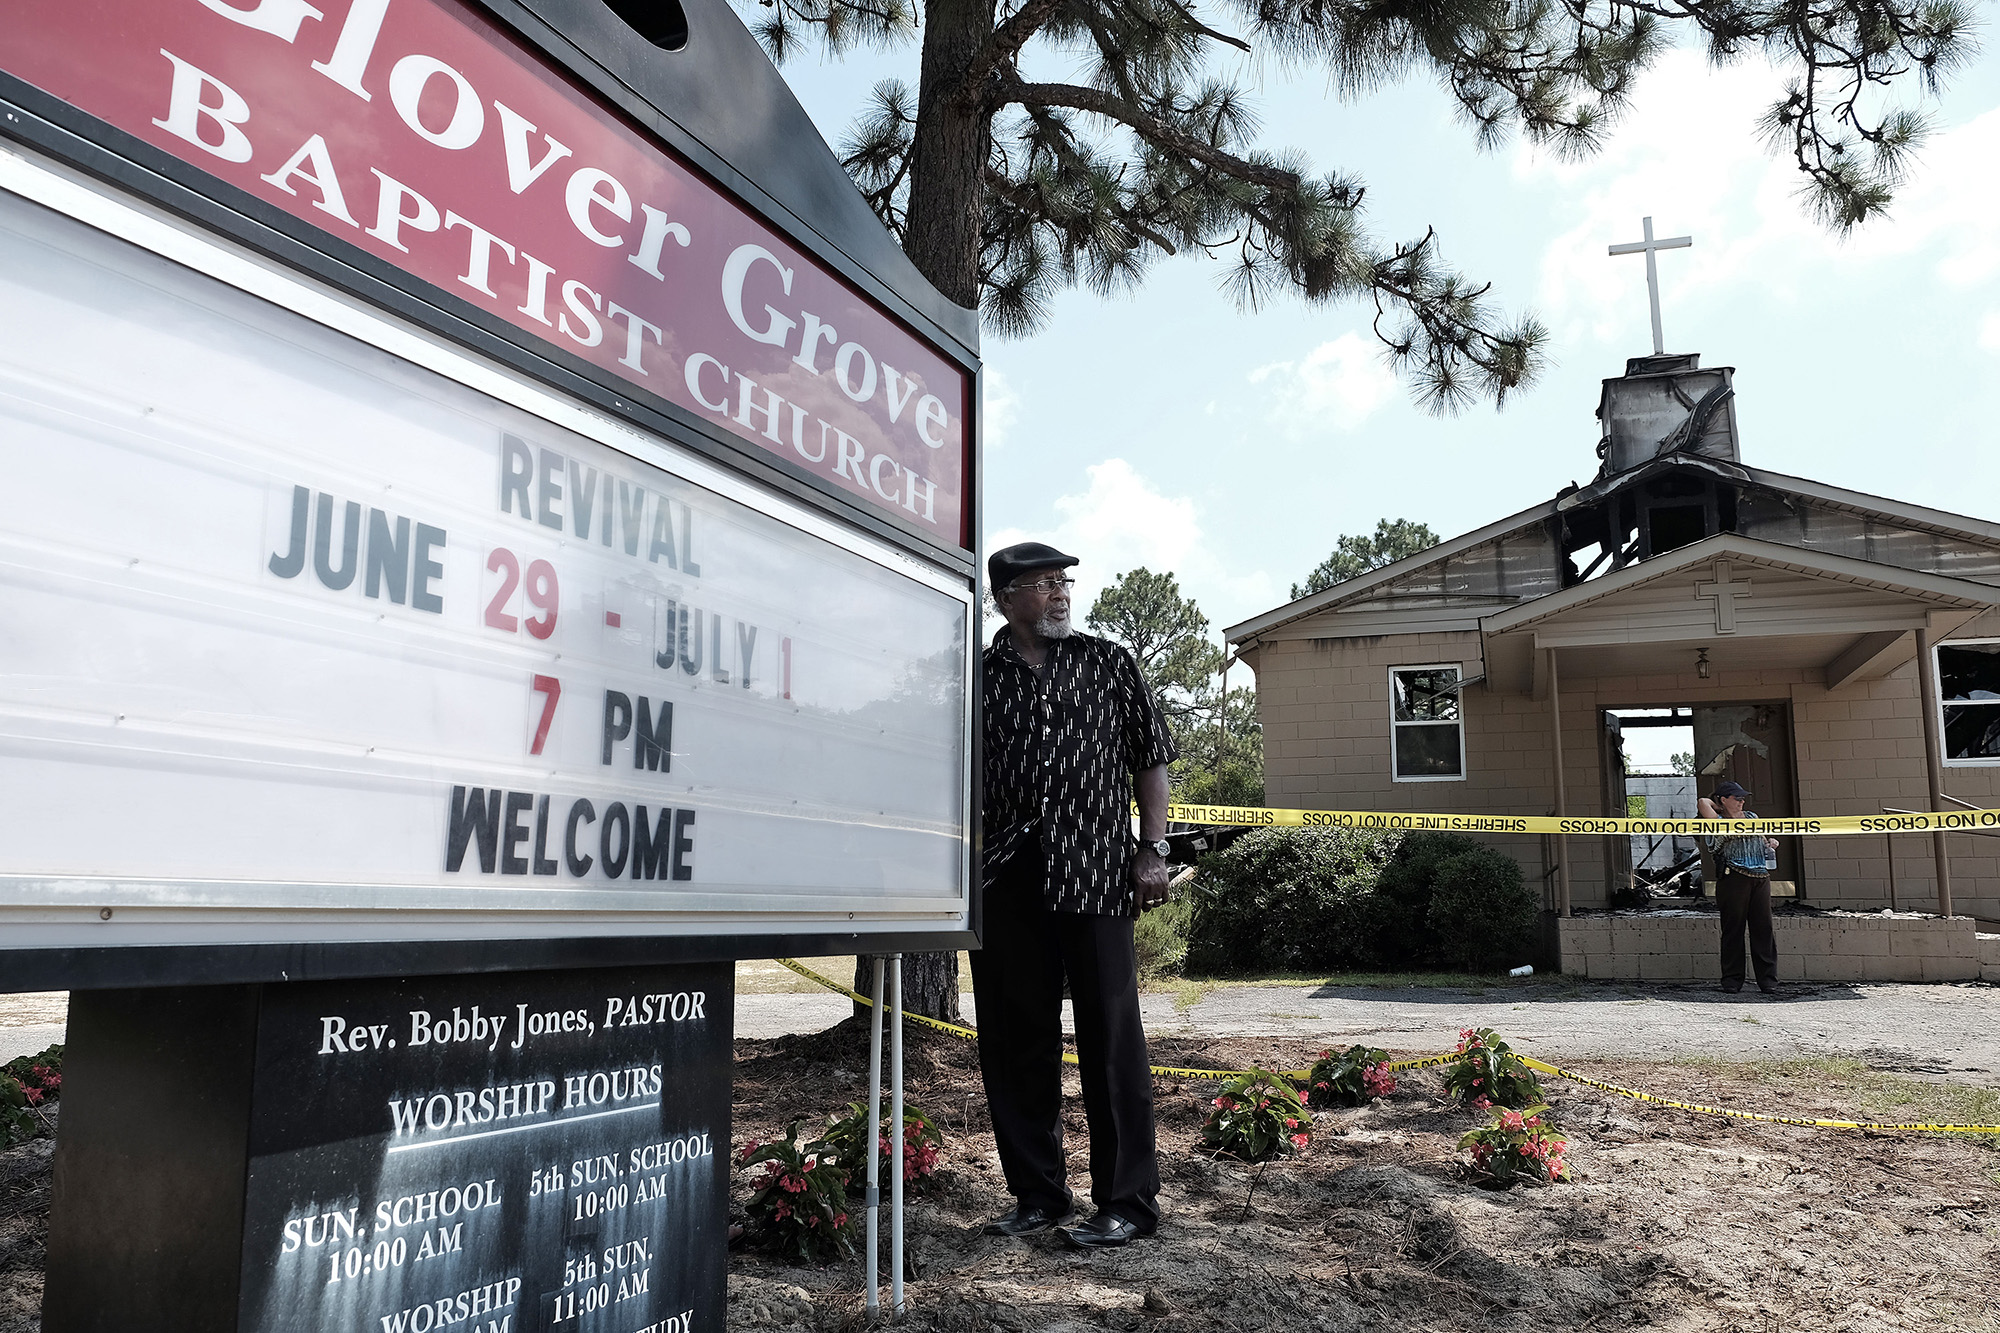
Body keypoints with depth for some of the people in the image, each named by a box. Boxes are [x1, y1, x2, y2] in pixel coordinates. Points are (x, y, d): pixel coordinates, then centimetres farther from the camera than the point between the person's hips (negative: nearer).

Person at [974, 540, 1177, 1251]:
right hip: (1004, 877, 2)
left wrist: (1152, 850, -1)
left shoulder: (1109, 664, 10)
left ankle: (1128, 1202, 8)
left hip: (1092, 872, -2)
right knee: (1013, 1038, 8)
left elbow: (1152, 758, 9)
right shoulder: (977, 677, 11)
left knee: (1111, 1036, -1)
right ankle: (1037, 1194, 21)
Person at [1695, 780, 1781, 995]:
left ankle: (1768, 979, 4)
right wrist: (1720, 808, 6)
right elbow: (1702, 803, -14)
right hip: (1733, 878, -5)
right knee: (1733, 928, -2)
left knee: (1763, 927, 1)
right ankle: (1732, 979, 3)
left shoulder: (1752, 817, 22)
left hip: (1761, 877, 5)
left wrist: (1770, 844, 11)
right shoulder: (1717, 822, 2)